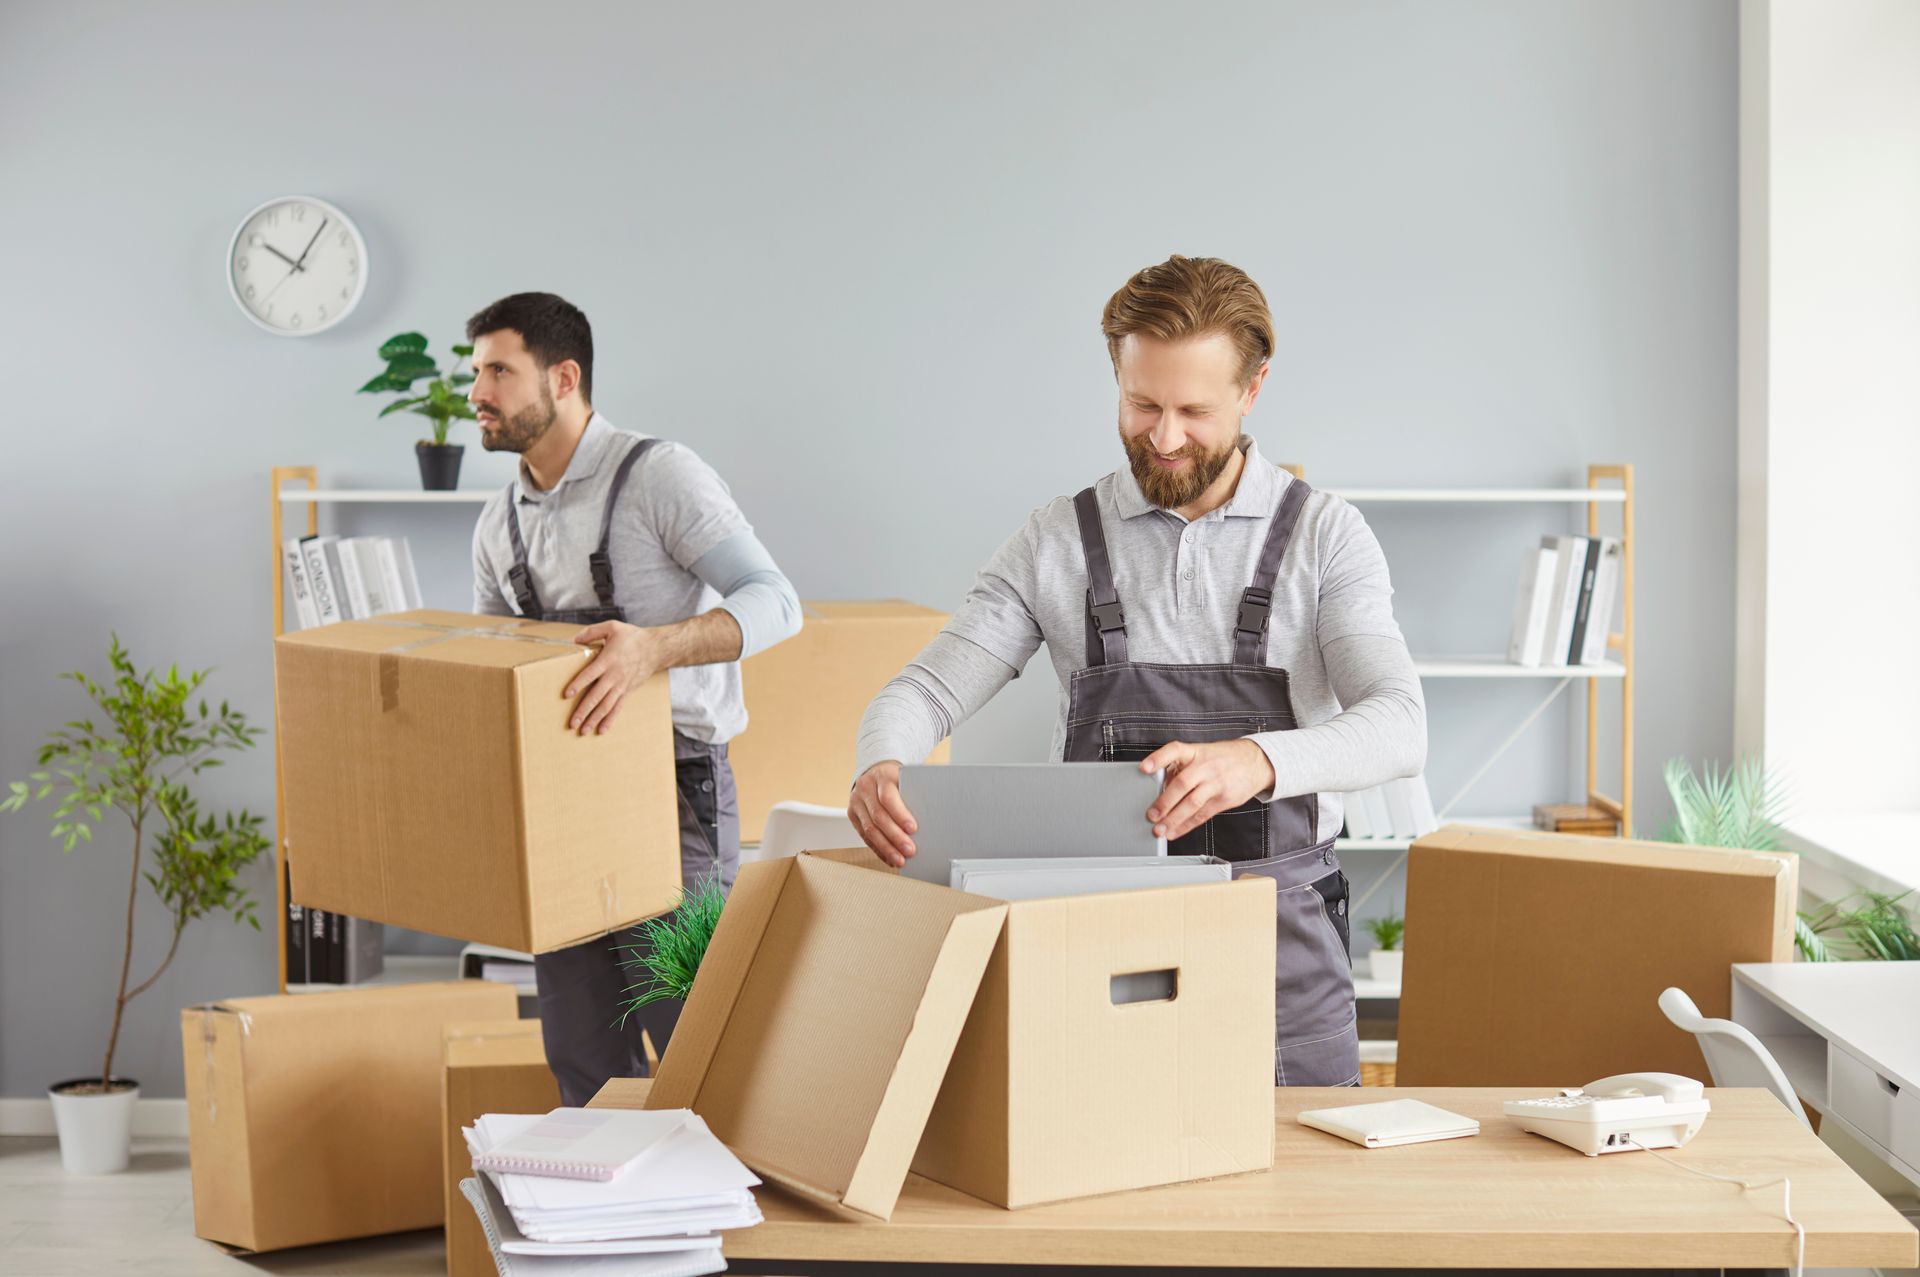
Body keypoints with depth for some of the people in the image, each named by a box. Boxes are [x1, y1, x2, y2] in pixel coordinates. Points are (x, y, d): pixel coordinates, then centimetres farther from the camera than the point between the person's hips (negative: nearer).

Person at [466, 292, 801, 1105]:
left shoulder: (658, 475, -10)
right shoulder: (499, 525, 12)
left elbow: (774, 602, -21)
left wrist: (654, 647, -36)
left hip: (670, 792, -7)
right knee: (584, 1061, 11)